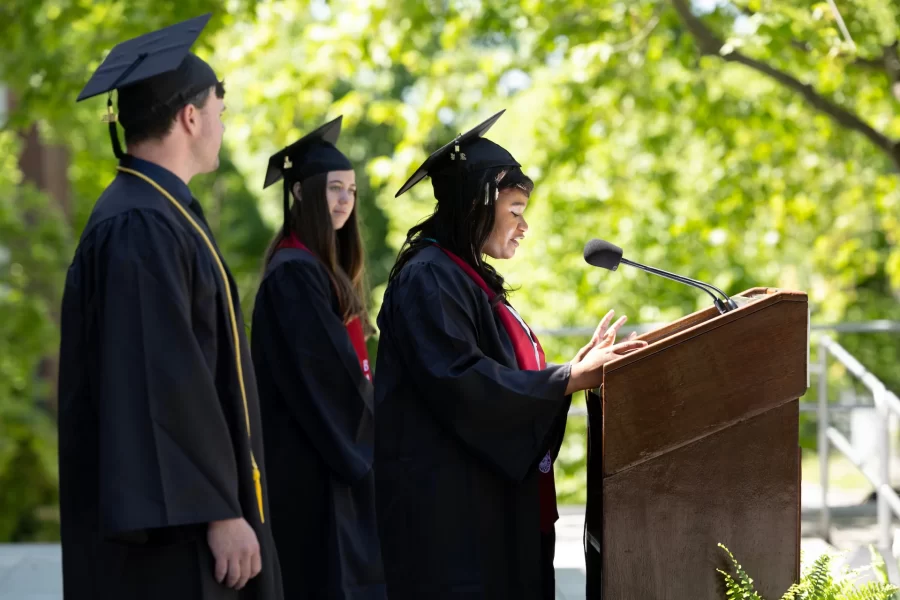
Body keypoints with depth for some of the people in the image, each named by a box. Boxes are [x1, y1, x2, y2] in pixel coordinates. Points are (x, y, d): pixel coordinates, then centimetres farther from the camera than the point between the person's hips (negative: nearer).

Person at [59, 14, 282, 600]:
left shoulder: (151, 212, 16)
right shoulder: (142, 227, -17)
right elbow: (167, 381, -22)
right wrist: (220, 511, -21)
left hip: (177, 510, 10)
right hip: (172, 523, -10)